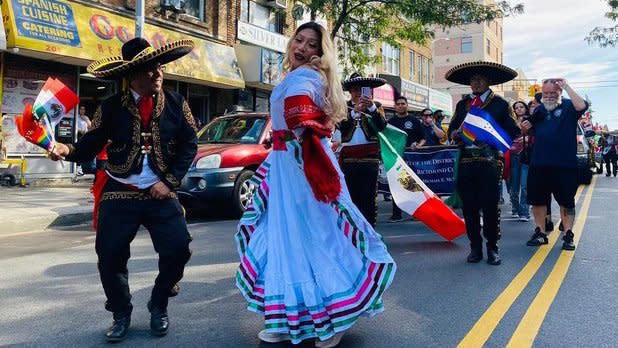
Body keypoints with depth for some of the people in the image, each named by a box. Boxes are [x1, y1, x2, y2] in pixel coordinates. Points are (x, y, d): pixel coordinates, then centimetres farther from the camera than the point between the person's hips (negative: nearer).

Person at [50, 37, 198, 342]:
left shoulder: (176, 104, 1)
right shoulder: (111, 107, 0)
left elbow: (189, 145, 1)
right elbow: (90, 146, -1)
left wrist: (170, 182, -8)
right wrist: (68, 150, -23)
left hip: (161, 193, 0)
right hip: (119, 194, 0)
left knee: (178, 250, -9)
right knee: (110, 257, -2)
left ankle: (158, 306, 19)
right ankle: (121, 315, 25)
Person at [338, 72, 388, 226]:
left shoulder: (376, 106, 12)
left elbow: (382, 126, -5)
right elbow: (341, 126, -5)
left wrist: (372, 107, -17)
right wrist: (355, 111, -19)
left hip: (370, 157, -1)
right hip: (349, 158, 1)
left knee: (369, 196, -2)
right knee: (351, 195, 4)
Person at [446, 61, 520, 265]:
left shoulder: (500, 104, 7)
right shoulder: (462, 104, 19)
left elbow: (513, 131, 3)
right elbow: (451, 129, 18)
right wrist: (454, 135, -4)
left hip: (490, 162, -3)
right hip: (465, 162, 3)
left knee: (490, 206, -2)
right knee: (469, 206, 5)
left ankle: (492, 248, 11)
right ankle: (475, 247, 17)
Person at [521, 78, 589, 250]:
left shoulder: (568, 106, -1)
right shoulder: (539, 110, 14)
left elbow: (582, 106, -24)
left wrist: (566, 86, -17)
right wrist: (526, 128, 3)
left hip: (565, 165, -5)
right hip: (539, 165, 5)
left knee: (566, 201, 6)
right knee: (537, 199, 10)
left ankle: (568, 235, 16)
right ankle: (540, 233, 22)